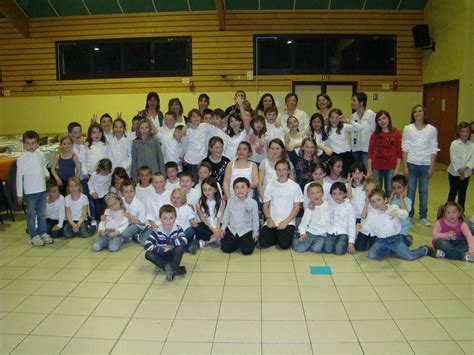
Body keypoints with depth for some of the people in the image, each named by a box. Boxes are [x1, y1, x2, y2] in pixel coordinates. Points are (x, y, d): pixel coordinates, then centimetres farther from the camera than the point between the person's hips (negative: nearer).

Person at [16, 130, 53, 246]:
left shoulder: (40, 156, 2)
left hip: (42, 190, 4)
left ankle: (43, 233, 26)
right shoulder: (21, 159, -10)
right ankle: (34, 237, 16)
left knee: (42, 214, 14)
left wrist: (47, 174, 11)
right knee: (31, 215, 6)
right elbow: (19, 177, -7)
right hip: (30, 192, -4)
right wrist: (19, 194, -6)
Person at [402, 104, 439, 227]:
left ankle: (423, 217, 19)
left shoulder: (432, 130, -1)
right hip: (412, 163, 0)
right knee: (411, 190, 6)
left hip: (425, 164, 0)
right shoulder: (408, 129, -1)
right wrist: (405, 166, -3)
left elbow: (434, 150, 1)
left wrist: (431, 167, -3)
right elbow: (405, 148, 0)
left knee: (424, 191, 7)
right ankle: (409, 215, 19)